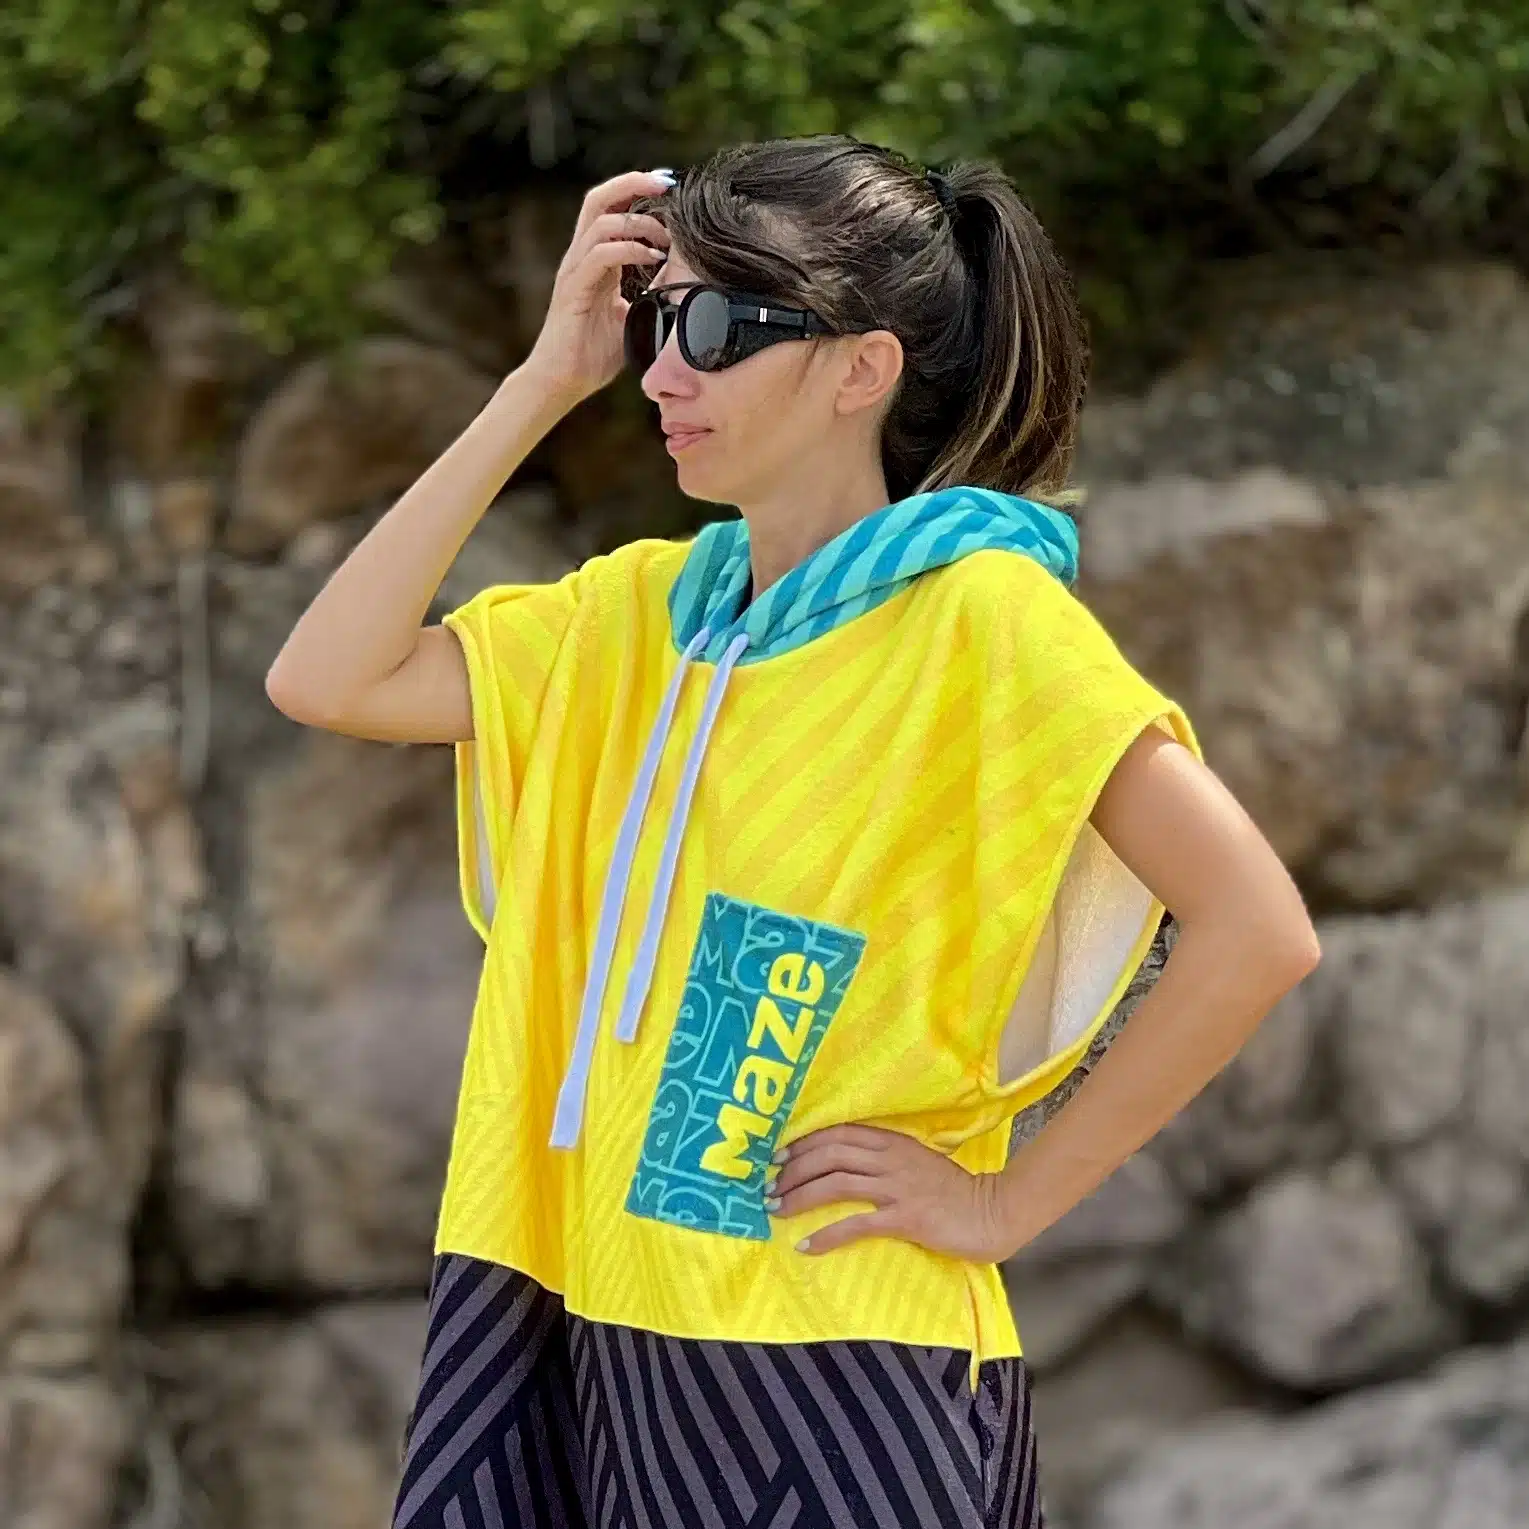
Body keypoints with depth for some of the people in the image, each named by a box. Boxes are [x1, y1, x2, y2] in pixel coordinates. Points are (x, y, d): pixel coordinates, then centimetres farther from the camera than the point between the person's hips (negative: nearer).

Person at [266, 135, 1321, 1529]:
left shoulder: (978, 610, -11)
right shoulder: (643, 612, 9)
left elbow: (1258, 929, -17)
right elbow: (329, 681, 0)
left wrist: (1010, 1199, -12)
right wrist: (543, 384, -1)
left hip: (842, 1373, -6)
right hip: (613, 1343, 6)